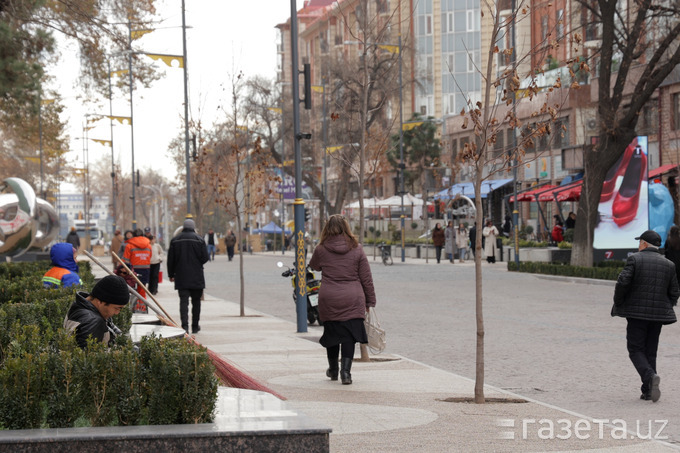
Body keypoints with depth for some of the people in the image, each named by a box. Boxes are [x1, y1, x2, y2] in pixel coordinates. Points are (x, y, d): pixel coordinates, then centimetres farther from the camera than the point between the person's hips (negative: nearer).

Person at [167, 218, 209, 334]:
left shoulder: (175, 240, 2)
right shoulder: (199, 240, -4)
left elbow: (170, 259, 4)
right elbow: (205, 258, -6)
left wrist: (171, 274, 14)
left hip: (181, 277, 1)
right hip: (196, 277, -1)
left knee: (183, 301, -3)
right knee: (196, 301, 11)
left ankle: (184, 326, -17)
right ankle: (195, 326, 17)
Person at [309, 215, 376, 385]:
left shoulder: (321, 250, -1)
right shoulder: (356, 249, -1)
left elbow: (314, 266, 21)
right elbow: (366, 278, 2)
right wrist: (370, 301, 10)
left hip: (328, 301, 1)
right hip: (353, 300, -1)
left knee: (332, 333, 16)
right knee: (349, 336, 1)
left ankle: (333, 370, 30)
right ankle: (345, 371, -11)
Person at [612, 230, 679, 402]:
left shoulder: (634, 259, -6)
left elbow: (622, 283, -15)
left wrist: (618, 304, -1)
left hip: (637, 313, -4)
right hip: (658, 315, 4)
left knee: (636, 350, 2)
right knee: (650, 352, 12)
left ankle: (650, 376, -23)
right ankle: (647, 391, 9)